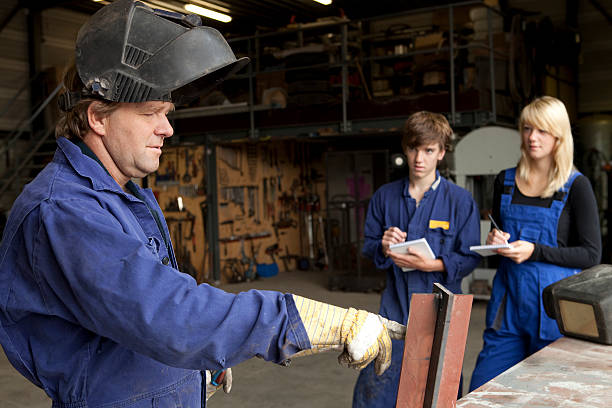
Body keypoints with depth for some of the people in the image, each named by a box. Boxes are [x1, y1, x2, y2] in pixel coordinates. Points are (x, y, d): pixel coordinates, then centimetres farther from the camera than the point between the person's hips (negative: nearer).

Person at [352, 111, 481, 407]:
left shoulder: (460, 201, -3)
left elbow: (470, 258, -5)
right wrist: (383, 247, -10)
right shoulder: (385, 197, 6)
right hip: (395, 307, 2)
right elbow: (368, 246, 12)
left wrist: (431, 264, -20)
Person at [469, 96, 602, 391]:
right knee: (481, 391, 3)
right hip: (508, 299, 4)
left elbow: (592, 255, -5)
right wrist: (495, 242, -2)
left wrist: (535, 252, -16)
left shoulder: (575, 186, -3)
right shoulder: (505, 181, 10)